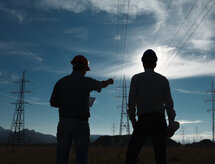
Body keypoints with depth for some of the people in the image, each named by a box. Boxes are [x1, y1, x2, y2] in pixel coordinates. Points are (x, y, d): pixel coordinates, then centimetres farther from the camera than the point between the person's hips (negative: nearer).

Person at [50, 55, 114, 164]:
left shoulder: (61, 82, 5)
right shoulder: (87, 82, -2)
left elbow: (53, 103, 9)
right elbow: (102, 85, 19)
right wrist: (109, 81, 43)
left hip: (64, 123, 3)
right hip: (80, 124, -3)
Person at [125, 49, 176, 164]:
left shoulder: (136, 78, 3)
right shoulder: (163, 80, 8)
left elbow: (131, 102, -1)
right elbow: (169, 103, 7)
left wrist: (133, 120, 7)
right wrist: (171, 122, 14)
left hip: (143, 120, -2)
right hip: (160, 120, 2)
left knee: (131, 154, 1)